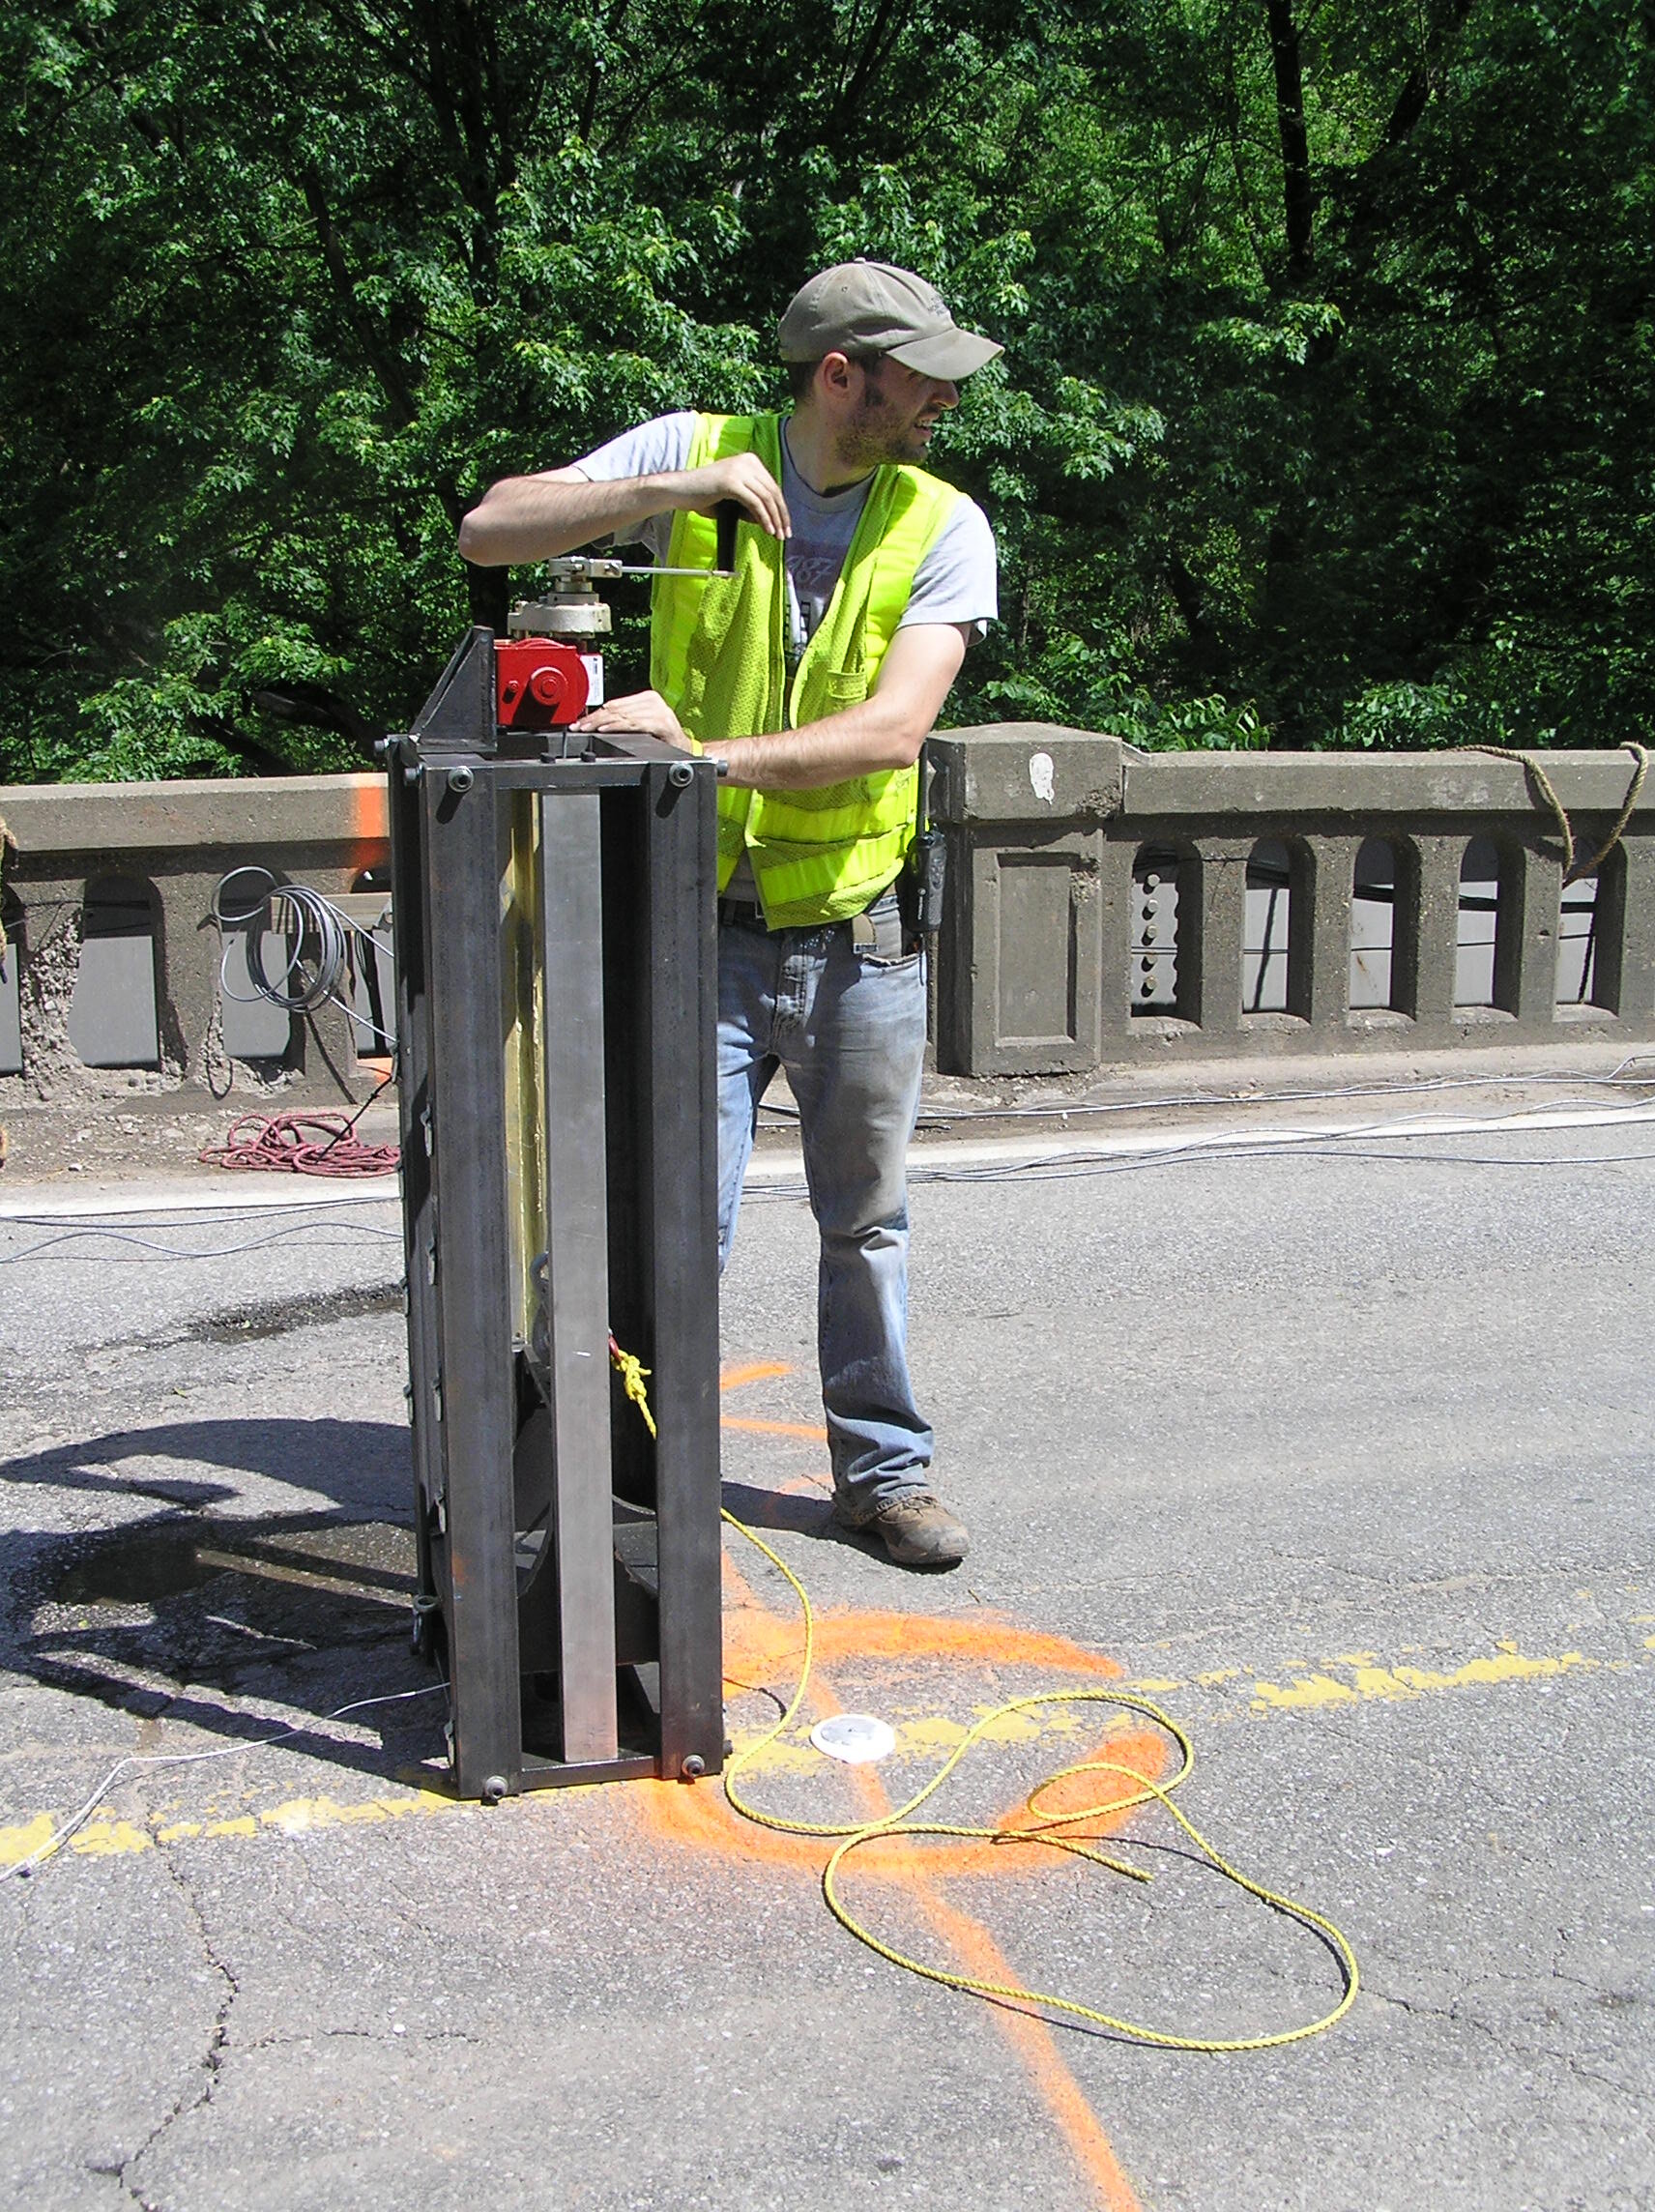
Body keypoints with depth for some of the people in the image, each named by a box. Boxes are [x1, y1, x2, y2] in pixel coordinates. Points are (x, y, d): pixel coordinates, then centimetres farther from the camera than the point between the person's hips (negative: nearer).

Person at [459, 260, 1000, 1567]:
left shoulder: (942, 527, -3)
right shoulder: (697, 452, -3)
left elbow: (892, 731, -16)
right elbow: (488, 534, -7)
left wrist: (701, 752, -28)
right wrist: (670, 490, -19)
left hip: (862, 939, 2)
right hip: (701, 932, -1)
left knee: (868, 1224, 14)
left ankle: (883, 1471, 31)